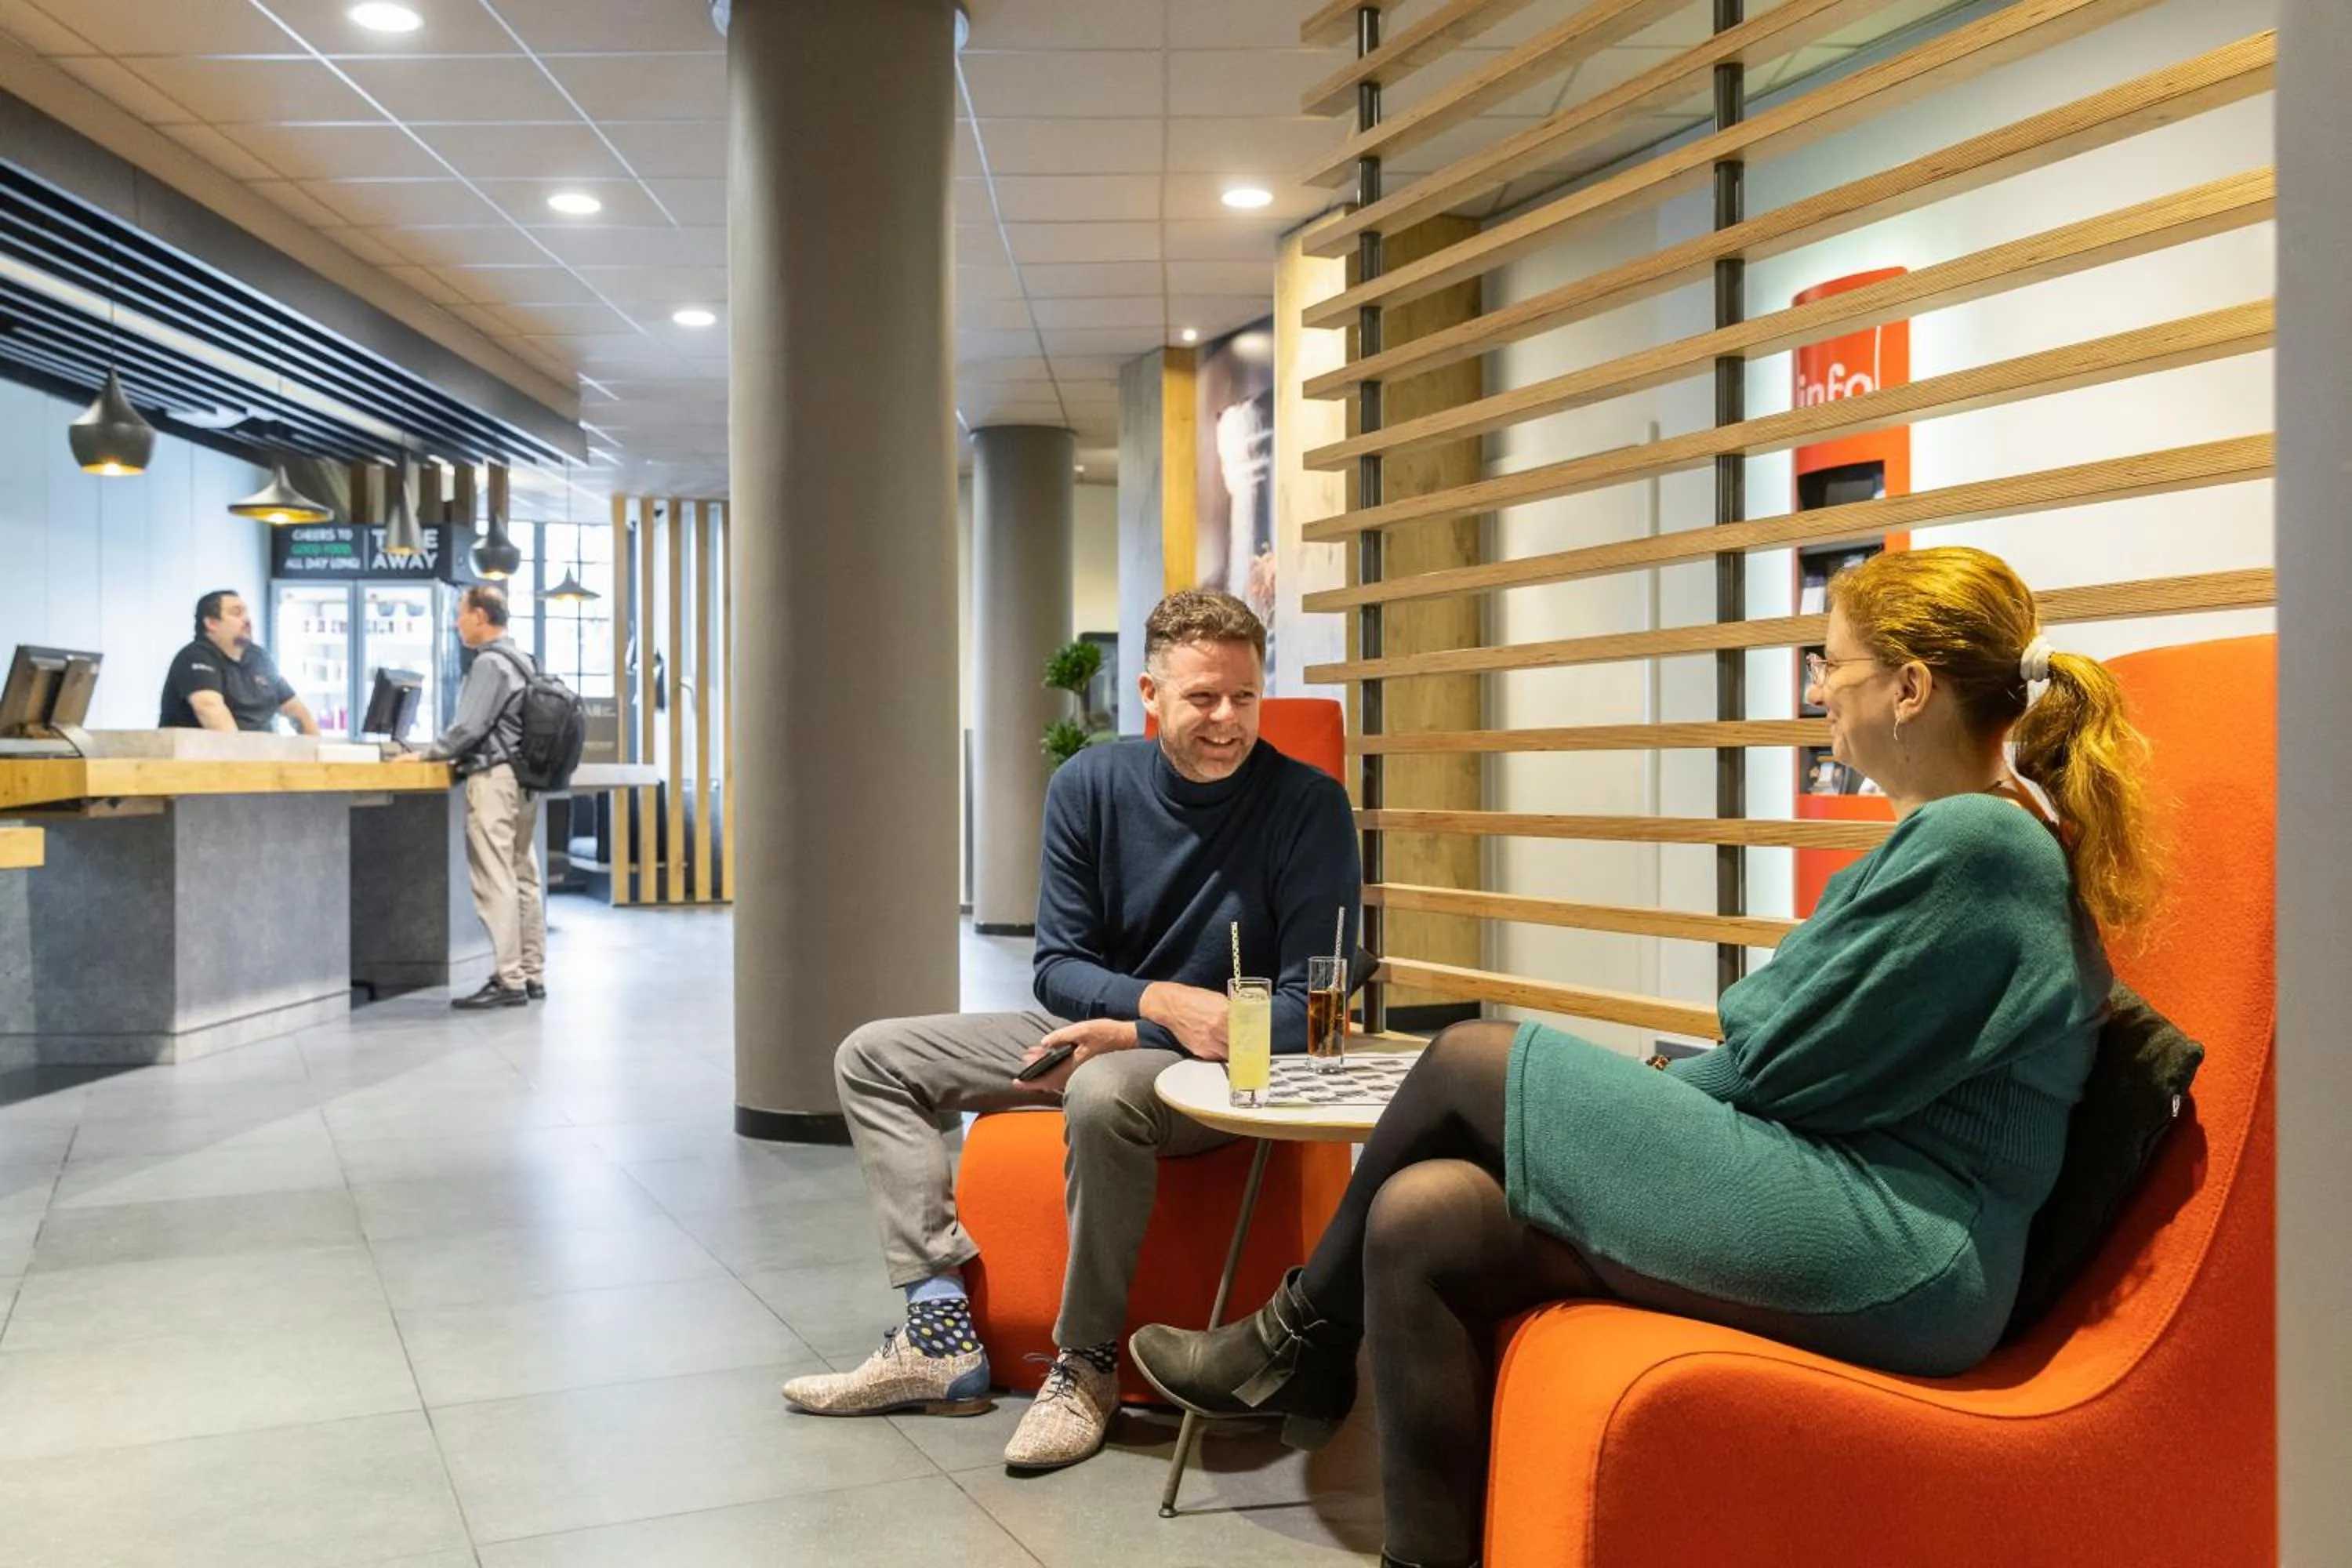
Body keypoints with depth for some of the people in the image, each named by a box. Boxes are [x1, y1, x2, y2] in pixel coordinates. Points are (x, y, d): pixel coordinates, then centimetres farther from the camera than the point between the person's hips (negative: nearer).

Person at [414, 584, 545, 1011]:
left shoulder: (489, 663, -12)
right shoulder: (520, 660, 16)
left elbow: (469, 728, -17)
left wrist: (425, 754, -4)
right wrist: (445, 752, 21)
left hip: (493, 779, -10)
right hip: (522, 776, 10)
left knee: (496, 882, -9)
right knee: (524, 878, 10)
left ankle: (509, 981, -9)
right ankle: (532, 975, 14)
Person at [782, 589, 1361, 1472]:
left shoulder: (1307, 805, -15)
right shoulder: (1091, 786, -3)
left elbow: (1309, 1010, -17)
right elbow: (1058, 968, -1)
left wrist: (1129, 1034, -22)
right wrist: (1163, 1000, -22)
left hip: (1225, 1071, -6)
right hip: (1094, 1032, 6)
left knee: (1104, 1093, -39)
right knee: (873, 1057, 3)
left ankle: (1085, 1364, -17)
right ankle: (942, 1335, -6)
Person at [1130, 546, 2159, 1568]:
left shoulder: (1977, 843, -15)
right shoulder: (1957, 832, 16)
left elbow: (1783, 1068, -14)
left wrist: (1648, 1096, 3)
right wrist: (1669, 1086, 8)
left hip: (1885, 1256, -9)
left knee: (1468, 1064, -5)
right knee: (1420, 1217, -4)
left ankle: (1301, 1340, 15)